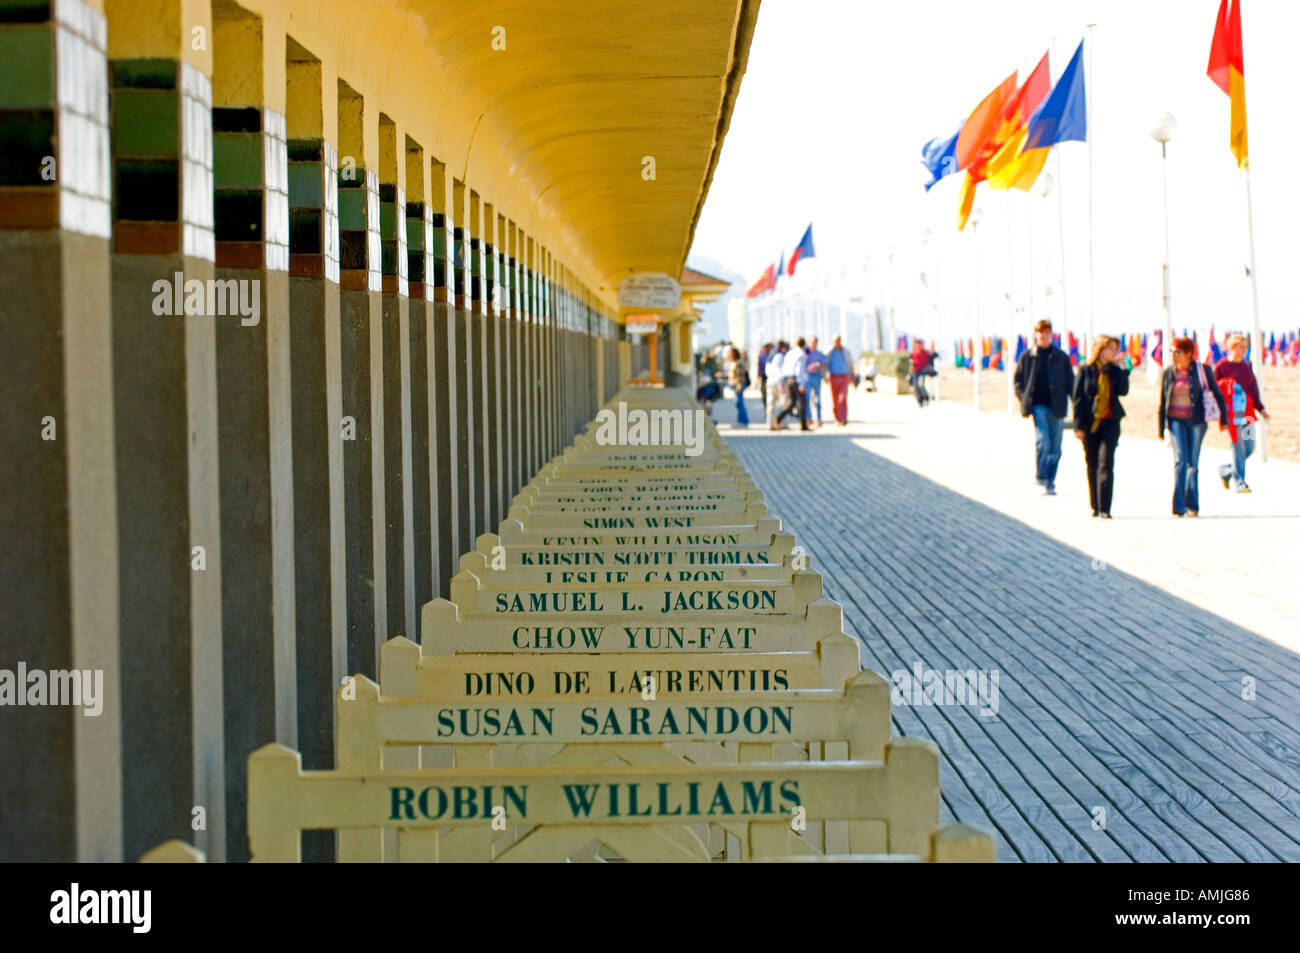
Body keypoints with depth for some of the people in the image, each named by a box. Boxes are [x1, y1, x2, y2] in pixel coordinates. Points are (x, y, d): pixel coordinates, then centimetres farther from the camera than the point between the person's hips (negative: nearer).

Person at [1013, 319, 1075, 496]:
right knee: (1042, 441, -16)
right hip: (1038, 406, -2)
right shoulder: (1027, 357, 5)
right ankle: (1042, 481, -9)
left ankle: (1051, 482, 16)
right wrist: (1024, 400, -1)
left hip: (1056, 407, 2)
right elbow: (1018, 380, 11)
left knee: (1055, 447, 5)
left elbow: (1070, 382, 10)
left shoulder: (1061, 357, 7)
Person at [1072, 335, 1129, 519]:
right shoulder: (1086, 371, 1)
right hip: (1090, 424, -1)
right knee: (1092, 465, 7)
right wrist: (1078, 426, -7)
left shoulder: (1115, 371, 8)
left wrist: (1122, 368, -10)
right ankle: (1095, 506, 21)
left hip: (1110, 422, 1)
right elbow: (1078, 399, -1)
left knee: (1106, 462, -12)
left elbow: (1123, 391, -8)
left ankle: (1104, 508, -16)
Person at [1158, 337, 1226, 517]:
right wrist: (1161, 426, 10)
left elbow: (1217, 394, 4)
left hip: (1196, 420, -1)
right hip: (1176, 420, 1)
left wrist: (1224, 419, 2)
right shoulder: (1168, 373, 4)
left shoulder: (1203, 371, -2)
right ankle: (1179, 505, -15)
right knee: (1180, 461, -13)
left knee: (1193, 463, 5)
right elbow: (1163, 400, 11)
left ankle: (1192, 505, 16)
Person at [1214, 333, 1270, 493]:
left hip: (1247, 412, 6)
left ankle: (1226, 470, 25)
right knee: (1238, 447, -9)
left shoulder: (1247, 366, 16)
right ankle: (1238, 481, -1)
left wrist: (1260, 409, 15)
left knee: (1249, 448, 5)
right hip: (1231, 412, -6)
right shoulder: (1221, 366, -2)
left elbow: (1254, 389, 21)